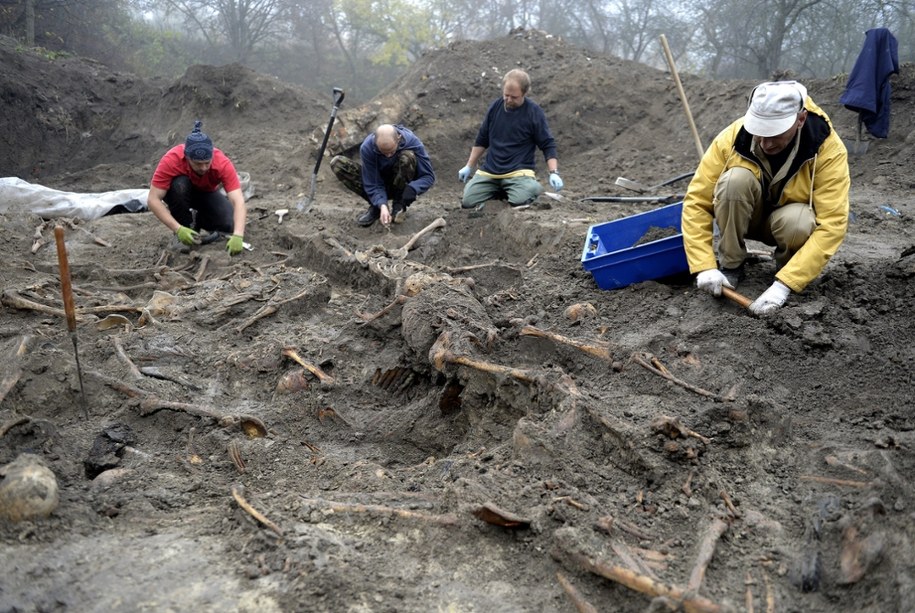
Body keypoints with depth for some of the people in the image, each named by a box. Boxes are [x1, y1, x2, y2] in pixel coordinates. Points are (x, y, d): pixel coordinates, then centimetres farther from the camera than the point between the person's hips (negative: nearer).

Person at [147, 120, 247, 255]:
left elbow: (238, 201, -42)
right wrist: (178, 229, -46)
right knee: (179, 184, -37)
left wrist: (238, 235, -58)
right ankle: (184, 229, -15)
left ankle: (198, 218, 7)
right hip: (180, 192, -1)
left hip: (207, 193, 1)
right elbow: (153, 200, -35)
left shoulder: (223, 163, -35)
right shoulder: (171, 160, -36)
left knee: (229, 225, -25)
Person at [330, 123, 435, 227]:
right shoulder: (366, 147, -25)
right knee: (337, 163, -19)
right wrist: (382, 205, -38)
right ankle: (376, 206, -10)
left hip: (402, 184, -1)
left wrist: (412, 189, -40)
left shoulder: (412, 142, -26)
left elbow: (429, 176, -20)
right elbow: (372, 184, -20)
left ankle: (399, 205, -12)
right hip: (380, 183, 1)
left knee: (407, 157, -34)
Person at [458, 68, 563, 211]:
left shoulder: (534, 112, -7)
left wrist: (554, 173, -17)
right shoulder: (495, 107, 5)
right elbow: (481, 140, 17)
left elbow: (548, 145, -3)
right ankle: (500, 190, 13)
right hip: (489, 172, 4)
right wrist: (469, 167, 16)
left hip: (518, 172, -4)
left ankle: (532, 186, 4)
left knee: (520, 201, -32)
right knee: (467, 202, -13)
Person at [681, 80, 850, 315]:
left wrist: (784, 284, -41)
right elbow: (696, 201, -24)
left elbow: (832, 224, -32)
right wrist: (705, 266, -34)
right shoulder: (733, 138, -26)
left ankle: (786, 270, -3)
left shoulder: (827, 149, -28)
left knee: (798, 221, -37)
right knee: (736, 179, -32)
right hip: (747, 216, 1)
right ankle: (730, 266, -12)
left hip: (789, 216, -1)